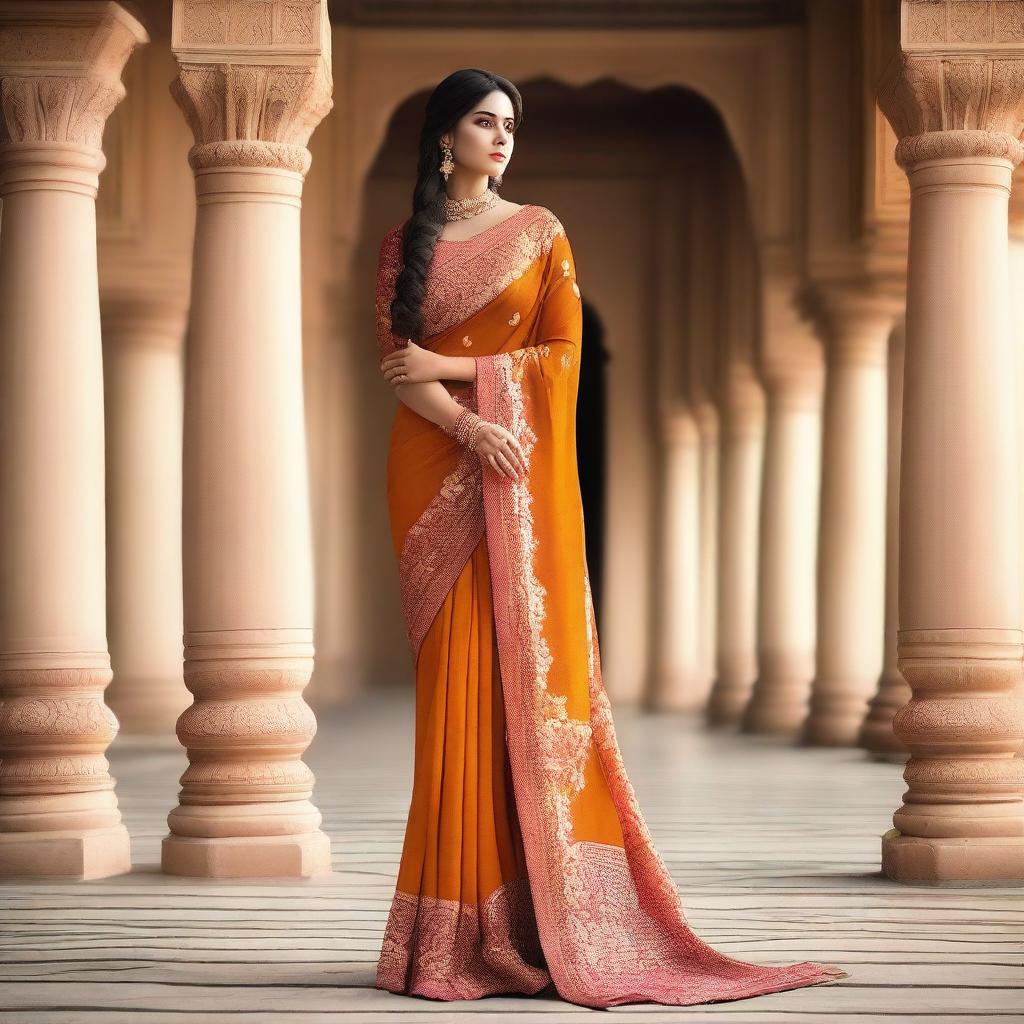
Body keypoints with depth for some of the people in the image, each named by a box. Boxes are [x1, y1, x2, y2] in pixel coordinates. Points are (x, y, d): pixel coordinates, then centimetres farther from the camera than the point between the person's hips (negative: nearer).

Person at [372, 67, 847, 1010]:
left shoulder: (540, 231, 9)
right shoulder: (404, 243, 11)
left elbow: (563, 355, 0)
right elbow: (398, 366, 0)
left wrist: (449, 366, -7)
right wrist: (470, 424, -17)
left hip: (527, 478, -1)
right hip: (436, 471, 1)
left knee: (530, 668, -7)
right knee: (454, 678, -3)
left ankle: (543, 917, -4)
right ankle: (460, 923, 0)